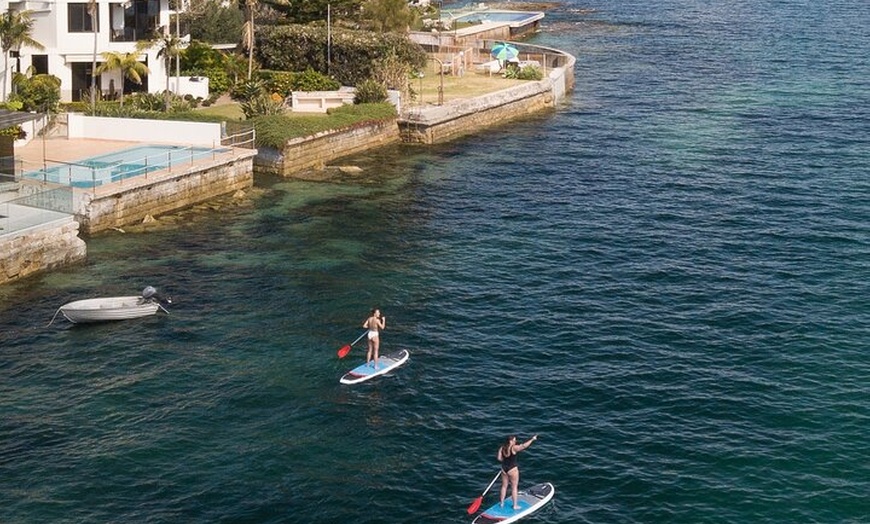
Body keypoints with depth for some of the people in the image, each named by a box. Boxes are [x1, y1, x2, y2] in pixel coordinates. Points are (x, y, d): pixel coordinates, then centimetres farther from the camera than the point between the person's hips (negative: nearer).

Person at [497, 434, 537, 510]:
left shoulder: (502, 448, -3)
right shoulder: (514, 448, -21)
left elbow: (499, 458, -1)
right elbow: (524, 446, -29)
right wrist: (532, 439, -23)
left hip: (504, 469, 6)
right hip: (512, 469, -6)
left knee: (504, 486, 18)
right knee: (514, 487, 7)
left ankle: (502, 503, 28)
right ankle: (515, 505, 15)